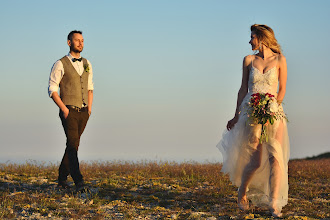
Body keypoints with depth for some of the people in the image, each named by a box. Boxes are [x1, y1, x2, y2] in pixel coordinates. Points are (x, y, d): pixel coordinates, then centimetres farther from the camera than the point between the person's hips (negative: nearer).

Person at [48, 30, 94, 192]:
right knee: (73, 144, -16)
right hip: (69, 112, -6)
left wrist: (89, 108, 8)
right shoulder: (60, 64, -5)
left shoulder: (86, 64, 12)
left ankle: (62, 178, 25)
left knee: (73, 144, 11)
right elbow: (52, 89, -7)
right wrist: (64, 109, -15)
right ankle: (79, 182, -21)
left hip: (83, 112, 6)